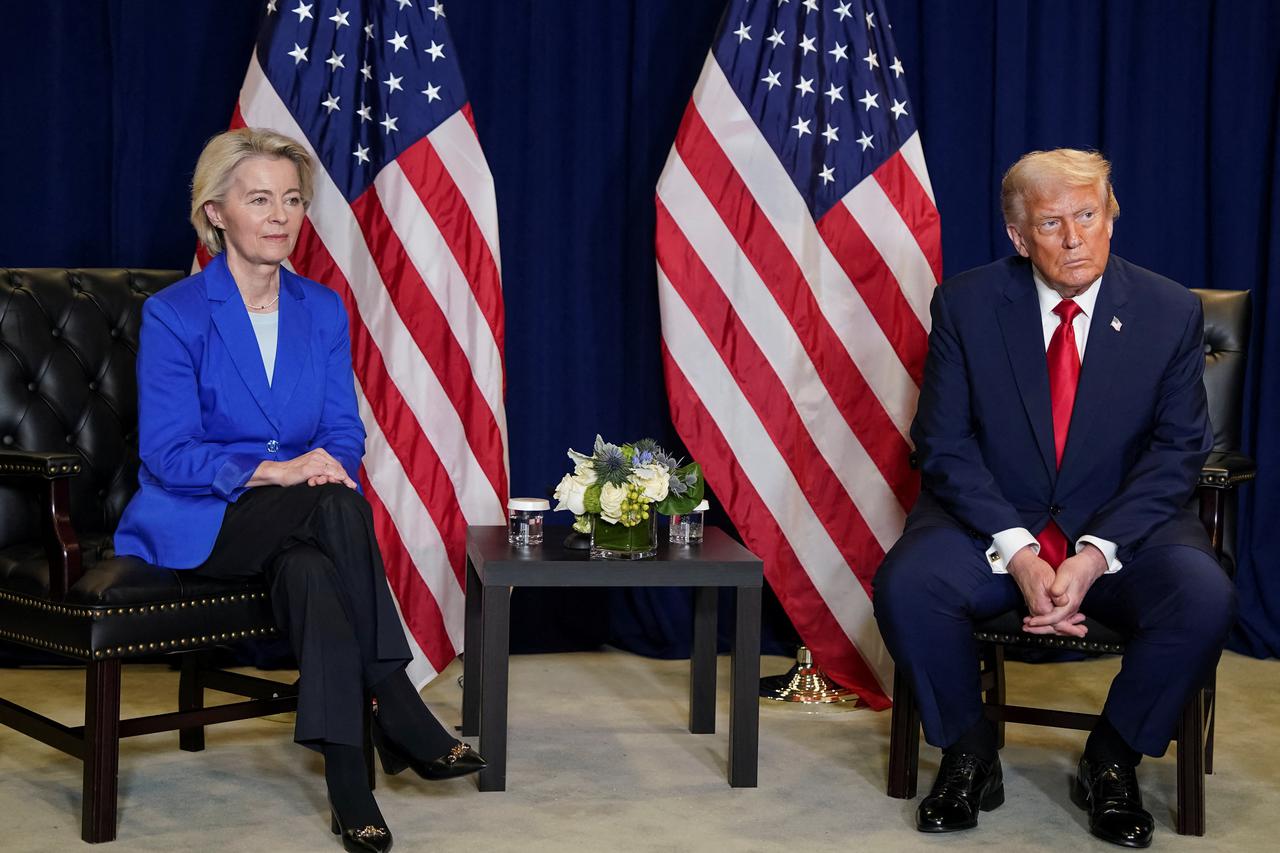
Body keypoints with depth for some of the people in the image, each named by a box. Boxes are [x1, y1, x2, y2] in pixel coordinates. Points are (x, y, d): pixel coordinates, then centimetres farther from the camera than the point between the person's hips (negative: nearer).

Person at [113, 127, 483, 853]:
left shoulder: (323, 310, 9)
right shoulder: (174, 314, -6)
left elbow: (344, 432, 8)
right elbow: (166, 453, -12)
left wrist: (326, 463, -17)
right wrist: (275, 471, -25)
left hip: (298, 525, 4)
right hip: (195, 526, -4)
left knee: (311, 571, -35)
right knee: (338, 508, -33)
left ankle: (350, 786, -34)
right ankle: (401, 719, -28)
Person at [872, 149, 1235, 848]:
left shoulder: (1171, 312, -1)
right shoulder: (966, 304, -2)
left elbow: (1177, 451, -2)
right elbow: (944, 443, -5)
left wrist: (1096, 554, -18)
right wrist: (1017, 553, -20)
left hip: (1122, 527, 1)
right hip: (992, 522, 0)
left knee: (1204, 600, -29)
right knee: (905, 586, -30)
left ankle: (1111, 760, -3)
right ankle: (968, 752, -2)